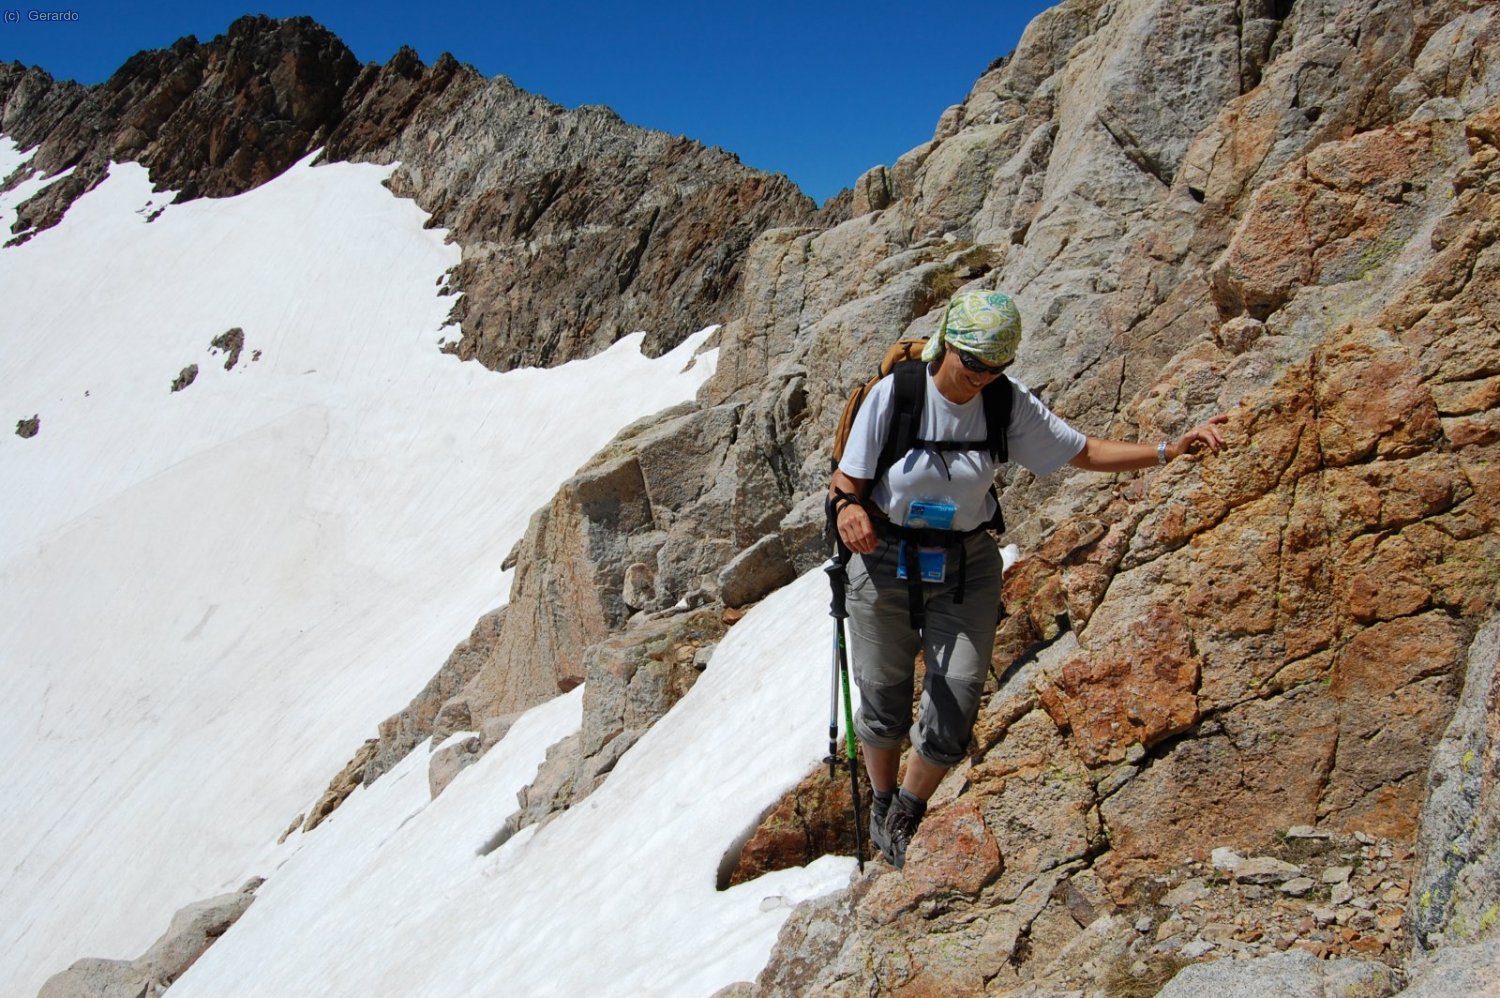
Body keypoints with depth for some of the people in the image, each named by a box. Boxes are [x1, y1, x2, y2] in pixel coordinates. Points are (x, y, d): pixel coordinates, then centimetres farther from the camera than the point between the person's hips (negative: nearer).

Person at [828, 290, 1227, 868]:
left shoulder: (1008, 404, -7)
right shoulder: (895, 394, -16)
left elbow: (1083, 452, 0)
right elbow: (846, 483, -12)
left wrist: (1170, 450, -10)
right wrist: (847, 508, -35)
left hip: (968, 567, 2)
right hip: (886, 564, -2)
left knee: (955, 709, -2)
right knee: (883, 703, 10)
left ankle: (908, 817, 27)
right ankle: (882, 804, 41)